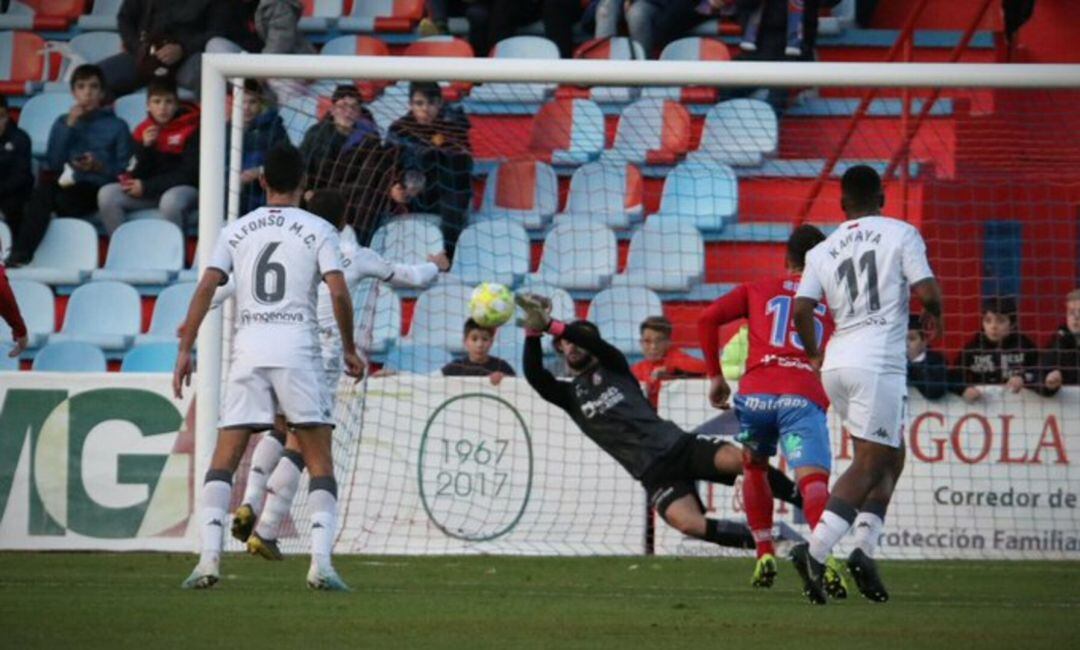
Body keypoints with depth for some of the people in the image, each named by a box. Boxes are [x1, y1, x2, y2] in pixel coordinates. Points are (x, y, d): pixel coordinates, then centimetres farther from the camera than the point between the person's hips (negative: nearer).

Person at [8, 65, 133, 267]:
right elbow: (52, 163, 7)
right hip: (67, 185, 2)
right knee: (44, 189, -36)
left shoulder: (116, 126, 11)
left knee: (63, 197, -38)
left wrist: (99, 167, -15)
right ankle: (19, 255, -46)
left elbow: (124, 170, 4)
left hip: (97, 189, -2)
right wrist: (69, 126, 2)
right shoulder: (62, 123, 20)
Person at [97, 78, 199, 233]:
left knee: (170, 200, -40)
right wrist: (145, 148, -14)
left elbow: (188, 174, -10)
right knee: (107, 194, -15)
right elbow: (142, 173, 6)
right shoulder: (143, 131, 7)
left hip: (185, 188, -5)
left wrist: (146, 187, -14)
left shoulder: (191, 128, -7)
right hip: (154, 190, 5)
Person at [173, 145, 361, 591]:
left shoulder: (236, 231, 11)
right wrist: (349, 350, 7)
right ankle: (321, 562, -10)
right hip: (299, 350, -2)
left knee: (223, 460, 6)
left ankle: (209, 557, -9)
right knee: (320, 462, 4)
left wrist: (185, 350, 3)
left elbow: (206, 288, 2)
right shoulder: (318, 231, 5)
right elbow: (338, 292, -5)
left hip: (248, 352, 2)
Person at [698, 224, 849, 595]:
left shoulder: (758, 291, 22)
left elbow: (708, 318, 12)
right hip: (806, 397, -2)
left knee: (754, 468, 29)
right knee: (813, 481, -15)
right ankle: (827, 558, -41)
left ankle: (765, 556, 24)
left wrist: (715, 376, 18)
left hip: (756, 393, 2)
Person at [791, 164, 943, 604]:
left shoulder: (823, 251, 12)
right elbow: (927, 292, -8)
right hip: (879, 362, -6)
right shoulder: (901, 235, 1)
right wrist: (933, 316, 14)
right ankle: (815, 550, -23)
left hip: (837, 364, 6)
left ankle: (865, 548, 3)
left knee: (891, 456, 18)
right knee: (870, 462, -6)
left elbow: (801, 309, 2)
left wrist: (813, 354, 18)